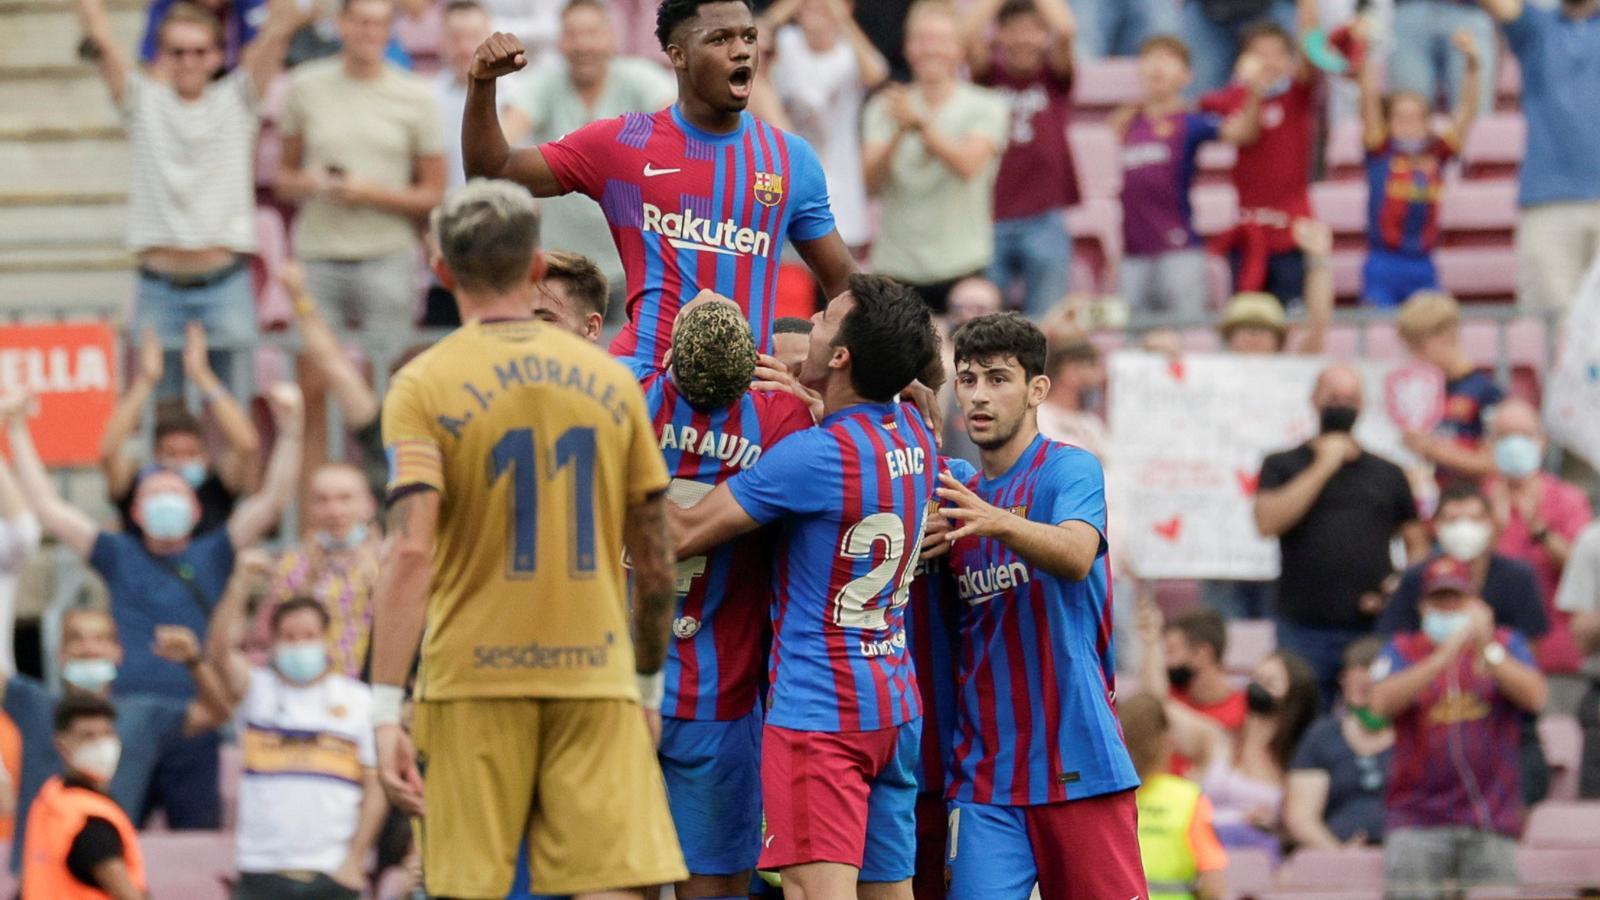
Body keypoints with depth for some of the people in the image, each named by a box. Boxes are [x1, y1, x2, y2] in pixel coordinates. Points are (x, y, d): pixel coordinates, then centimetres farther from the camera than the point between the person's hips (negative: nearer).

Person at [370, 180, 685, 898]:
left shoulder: (424, 386, -2)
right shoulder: (610, 380, 8)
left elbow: (410, 551, -13)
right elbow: (655, 561, 12)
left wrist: (386, 709, -15)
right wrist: (650, 684, 25)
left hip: (474, 683, -2)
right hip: (597, 678, 2)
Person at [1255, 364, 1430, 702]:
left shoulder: (1388, 474, 15)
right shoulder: (1282, 467, 10)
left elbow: (1417, 543, 17)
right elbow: (1268, 522, -8)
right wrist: (1322, 468, -7)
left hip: (1373, 627, 2)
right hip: (1304, 632, -1)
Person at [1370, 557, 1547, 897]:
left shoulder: (1507, 644, 12)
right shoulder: (1403, 649, 10)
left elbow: (1534, 696, -6)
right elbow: (1381, 702, -10)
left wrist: (1488, 653, -20)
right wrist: (1443, 657, -20)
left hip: (1491, 822, 1)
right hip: (1417, 822, -1)